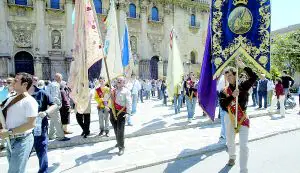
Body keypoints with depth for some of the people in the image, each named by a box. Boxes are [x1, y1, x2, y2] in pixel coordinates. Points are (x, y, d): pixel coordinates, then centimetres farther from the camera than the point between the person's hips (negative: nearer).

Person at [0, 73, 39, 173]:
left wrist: (9, 132, -21)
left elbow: (31, 124, -21)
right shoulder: (11, 99, 7)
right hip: (10, 140, 8)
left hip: (22, 140, -8)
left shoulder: (29, 101, -17)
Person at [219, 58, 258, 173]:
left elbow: (254, 77, -20)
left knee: (244, 145, -4)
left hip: (243, 118, -2)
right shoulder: (224, 91, -4)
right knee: (230, 141, 21)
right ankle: (232, 157, 49)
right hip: (230, 118, 3)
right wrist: (232, 96, -29)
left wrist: (243, 66, -23)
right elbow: (222, 104, -18)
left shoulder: (243, 86, -6)